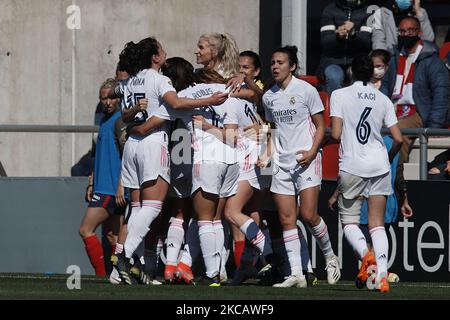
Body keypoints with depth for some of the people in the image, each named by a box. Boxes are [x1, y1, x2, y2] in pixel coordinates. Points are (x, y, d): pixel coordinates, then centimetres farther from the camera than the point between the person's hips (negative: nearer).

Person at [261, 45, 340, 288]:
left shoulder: (306, 90, -4)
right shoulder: (268, 97, 11)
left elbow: (320, 126, -1)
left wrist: (312, 152, -15)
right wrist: (267, 155, 7)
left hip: (306, 160, -5)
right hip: (282, 163, 5)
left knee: (308, 215, -12)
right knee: (287, 219, -2)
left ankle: (330, 257, 13)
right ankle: (296, 274, -2)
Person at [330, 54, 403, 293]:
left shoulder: (339, 95, -3)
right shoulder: (383, 100, 6)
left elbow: (335, 134, -10)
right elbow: (398, 139, 3)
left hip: (351, 165, -2)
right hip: (379, 165, 2)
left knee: (348, 221, 9)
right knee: (377, 224, 5)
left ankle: (365, 253, -20)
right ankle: (382, 274, -9)